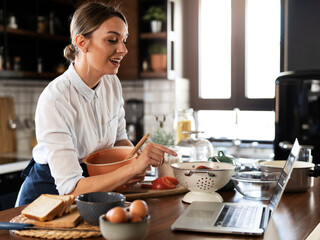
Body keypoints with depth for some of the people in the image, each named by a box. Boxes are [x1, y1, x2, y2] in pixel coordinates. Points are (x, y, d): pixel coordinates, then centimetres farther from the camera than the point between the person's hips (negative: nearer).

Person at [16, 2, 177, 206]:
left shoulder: (112, 84, -3)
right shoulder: (54, 101, -25)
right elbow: (71, 189, -28)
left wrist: (136, 163, -9)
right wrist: (133, 168, -36)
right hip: (47, 196, -5)